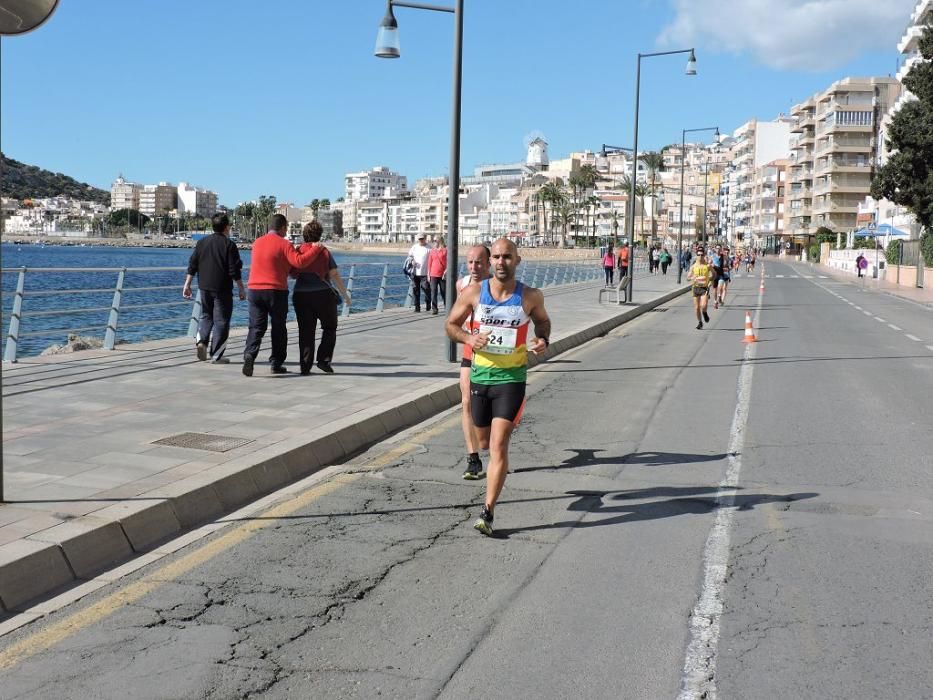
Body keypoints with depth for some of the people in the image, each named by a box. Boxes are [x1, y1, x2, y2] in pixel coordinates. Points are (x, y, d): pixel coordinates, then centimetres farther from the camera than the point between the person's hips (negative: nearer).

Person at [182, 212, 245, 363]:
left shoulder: (202, 242, 6)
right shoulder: (229, 245, -9)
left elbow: (192, 266, 6)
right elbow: (234, 271, -11)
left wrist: (187, 285, 12)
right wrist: (241, 289, -3)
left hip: (204, 287, 4)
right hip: (223, 289, -4)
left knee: (206, 316, 21)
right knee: (221, 320, 3)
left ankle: (201, 340, -3)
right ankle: (216, 356, 3)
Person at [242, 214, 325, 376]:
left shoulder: (257, 243, 11)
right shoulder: (284, 244, -8)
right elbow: (300, 262, -19)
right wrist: (316, 249, -9)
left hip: (254, 289, 4)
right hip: (276, 291, -4)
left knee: (256, 326, 5)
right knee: (278, 328, 10)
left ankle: (249, 354, -19)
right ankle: (277, 364, 14)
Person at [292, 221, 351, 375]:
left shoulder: (298, 251, 4)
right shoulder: (324, 252, -3)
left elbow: (292, 274, 8)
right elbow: (335, 275, -6)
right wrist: (345, 294, 1)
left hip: (301, 295, 3)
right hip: (323, 294, -3)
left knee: (306, 331, 7)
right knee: (329, 328, 13)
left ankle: (305, 366, 3)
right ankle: (324, 360, 1)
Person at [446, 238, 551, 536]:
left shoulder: (530, 297, -4)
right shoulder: (473, 292, -4)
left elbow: (542, 321, 16)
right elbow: (451, 325, 6)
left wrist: (543, 340, -5)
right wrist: (467, 337, -15)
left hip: (511, 378, -3)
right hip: (480, 374, 3)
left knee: (498, 446, -12)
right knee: (484, 437, 19)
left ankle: (487, 512, -10)